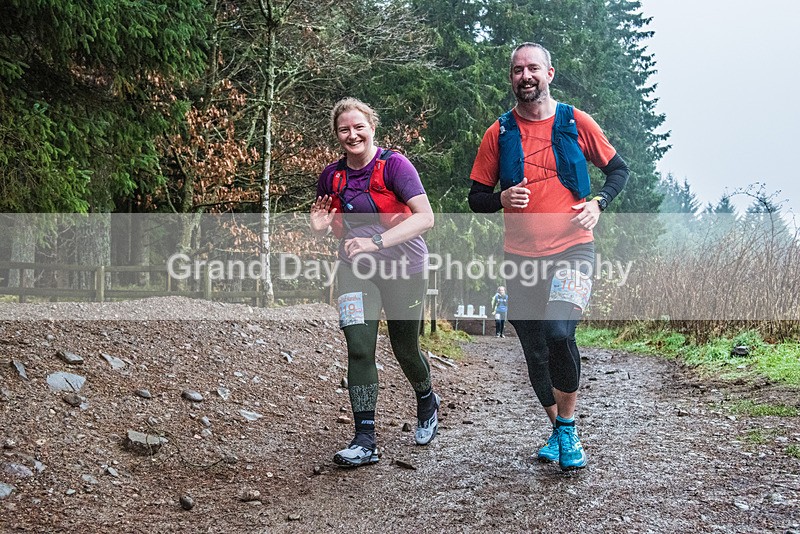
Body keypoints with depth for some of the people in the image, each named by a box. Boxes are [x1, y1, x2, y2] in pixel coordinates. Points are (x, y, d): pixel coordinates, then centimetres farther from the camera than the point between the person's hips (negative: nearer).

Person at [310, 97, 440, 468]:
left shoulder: (394, 165, -15)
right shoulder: (332, 176, 1)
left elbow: (425, 217, -26)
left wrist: (376, 242, -36)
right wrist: (321, 226, -11)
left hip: (403, 269, -3)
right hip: (356, 270, 3)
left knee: (405, 350, 10)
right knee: (359, 349, -11)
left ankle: (427, 403, 43)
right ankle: (365, 440, -4)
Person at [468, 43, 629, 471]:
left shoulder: (576, 123, 3)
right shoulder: (499, 133, 6)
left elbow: (618, 169, 14)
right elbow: (476, 198, 8)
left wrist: (597, 203, -4)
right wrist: (502, 199, -14)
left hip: (573, 248, -3)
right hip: (521, 257, 3)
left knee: (558, 332, -25)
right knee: (535, 352, 8)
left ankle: (568, 428, -4)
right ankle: (558, 431, 30)